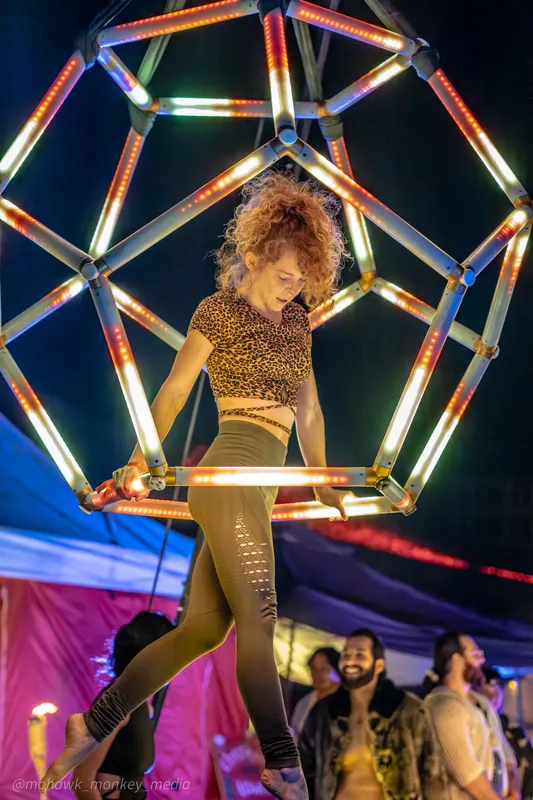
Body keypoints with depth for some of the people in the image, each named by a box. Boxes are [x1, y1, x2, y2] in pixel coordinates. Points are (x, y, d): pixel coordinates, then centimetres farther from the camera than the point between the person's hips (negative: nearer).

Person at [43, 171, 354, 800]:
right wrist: (139, 463, -1)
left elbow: (308, 408, 25)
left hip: (259, 486, 7)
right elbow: (173, 392, 2)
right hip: (231, 470, -7)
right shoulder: (217, 311, 0)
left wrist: (321, 481, 30)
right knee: (257, 620, -8)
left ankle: (93, 726, 9)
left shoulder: (297, 321, 18)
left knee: (203, 628, 3)